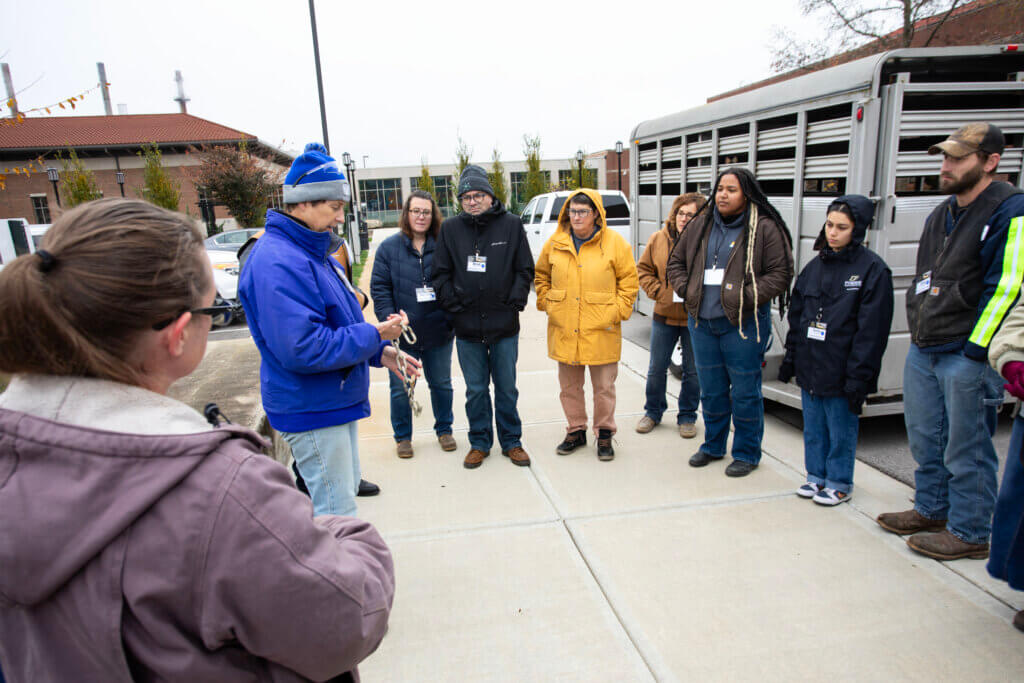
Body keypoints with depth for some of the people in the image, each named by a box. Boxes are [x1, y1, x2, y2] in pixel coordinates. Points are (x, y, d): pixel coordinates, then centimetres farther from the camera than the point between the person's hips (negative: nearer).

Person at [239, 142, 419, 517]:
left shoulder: (312, 251, 10)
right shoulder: (278, 262, -24)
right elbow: (302, 350, -30)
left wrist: (381, 352, 4)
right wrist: (373, 335, -21)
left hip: (337, 401, 10)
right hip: (311, 411, -10)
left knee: (345, 490, 23)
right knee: (337, 514, -1)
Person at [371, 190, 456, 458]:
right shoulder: (389, 247, 0)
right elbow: (379, 288, -3)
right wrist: (390, 320, -15)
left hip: (438, 332, 1)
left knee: (441, 384, 15)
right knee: (400, 388, 10)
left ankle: (444, 430, 35)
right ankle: (403, 436, 28)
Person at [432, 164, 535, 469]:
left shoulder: (511, 224, 0)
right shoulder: (450, 228, 2)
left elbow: (525, 270, 2)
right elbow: (441, 274, 5)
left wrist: (514, 303, -6)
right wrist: (454, 305, -4)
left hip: (504, 326, -1)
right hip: (467, 327, 1)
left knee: (507, 389, 12)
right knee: (475, 390, 11)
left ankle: (511, 441, 28)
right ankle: (479, 442, 27)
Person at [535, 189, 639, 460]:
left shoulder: (615, 242, -3)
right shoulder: (555, 243, 5)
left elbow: (629, 280, 2)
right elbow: (541, 276, 18)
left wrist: (618, 311, -6)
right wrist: (546, 303, 7)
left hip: (601, 330, -3)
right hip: (563, 330, 3)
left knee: (604, 387, 7)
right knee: (569, 386, 14)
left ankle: (604, 434, 24)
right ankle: (576, 431, 30)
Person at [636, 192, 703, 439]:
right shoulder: (658, 239, 0)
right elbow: (643, 269, 9)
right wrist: (657, 291, -3)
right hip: (664, 315, 3)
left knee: (692, 371, 11)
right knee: (657, 369, 13)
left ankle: (687, 416, 29)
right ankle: (653, 412, 32)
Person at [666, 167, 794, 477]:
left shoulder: (765, 229, -6)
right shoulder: (700, 225, 10)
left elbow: (781, 274, -8)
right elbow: (676, 262, 17)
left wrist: (747, 297, -17)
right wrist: (686, 289, 2)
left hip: (743, 323, -5)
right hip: (702, 322, 5)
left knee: (745, 390, 3)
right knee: (711, 389, 16)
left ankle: (746, 453, 21)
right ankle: (713, 446, 34)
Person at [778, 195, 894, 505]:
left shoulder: (873, 269, -9)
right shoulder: (815, 266, 9)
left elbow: (872, 329, -13)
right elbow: (796, 315, 14)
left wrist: (858, 377, -15)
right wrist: (791, 357, 11)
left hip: (841, 372, -6)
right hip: (810, 368, 6)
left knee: (841, 431, 8)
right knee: (813, 428, 16)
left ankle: (839, 483, 25)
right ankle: (816, 476, 32)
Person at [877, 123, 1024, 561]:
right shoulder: (941, 215, 14)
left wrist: (976, 351, -18)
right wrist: (918, 331, 17)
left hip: (968, 356, -8)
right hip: (923, 351, 8)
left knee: (966, 450, 3)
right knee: (926, 441, 17)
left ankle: (969, 533, 18)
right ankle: (931, 511, 34)